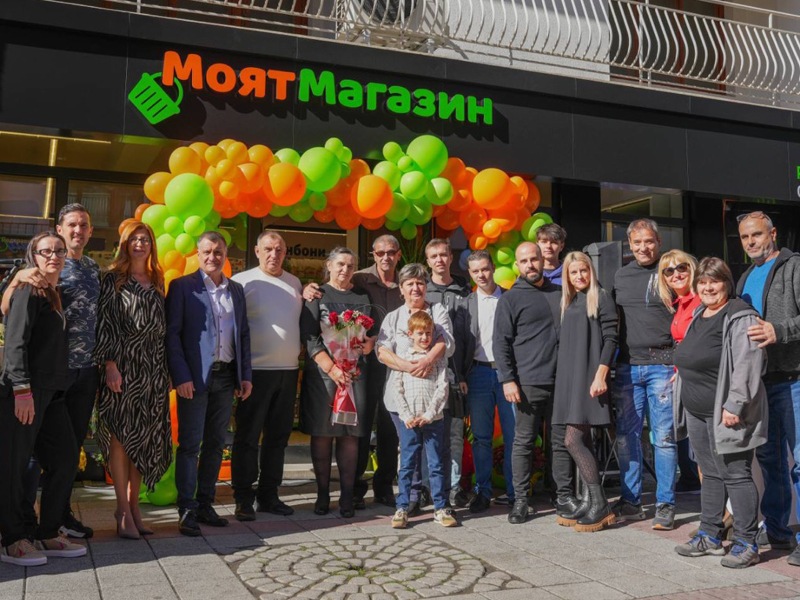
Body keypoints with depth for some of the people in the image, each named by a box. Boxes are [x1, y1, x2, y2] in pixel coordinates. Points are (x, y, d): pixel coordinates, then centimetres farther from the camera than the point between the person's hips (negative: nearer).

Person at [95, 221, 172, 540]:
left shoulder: (157, 283, 15)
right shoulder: (113, 279, 1)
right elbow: (104, 323, -6)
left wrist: (166, 370, 11)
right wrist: (109, 364, -15)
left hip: (152, 369, 5)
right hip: (122, 367, -5)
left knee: (144, 439, 7)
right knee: (121, 435, -2)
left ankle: (133, 504, 17)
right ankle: (123, 511, 3)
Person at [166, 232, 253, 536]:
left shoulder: (236, 290, 13)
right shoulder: (182, 286, -2)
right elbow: (172, 334, -6)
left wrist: (245, 375, 8)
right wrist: (181, 376, -14)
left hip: (226, 376, 5)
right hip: (195, 377, -5)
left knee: (215, 443, 11)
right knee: (190, 444, -1)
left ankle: (205, 503, 21)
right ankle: (187, 509, 6)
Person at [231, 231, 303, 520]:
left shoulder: (295, 283, 13)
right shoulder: (242, 281, -4)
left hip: (289, 369, 5)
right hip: (256, 370, -5)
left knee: (278, 435, 11)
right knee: (248, 436, 1)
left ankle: (268, 494, 22)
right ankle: (243, 499, 10)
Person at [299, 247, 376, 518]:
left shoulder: (363, 296, 16)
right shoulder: (317, 295, 5)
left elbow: (375, 333, 19)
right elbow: (309, 337, -4)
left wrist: (370, 343, -5)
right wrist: (332, 368, -13)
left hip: (355, 372, 2)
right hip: (322, 373, -2)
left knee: (350, 434, 0)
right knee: (322, 433, 0)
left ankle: (347, 496, 6)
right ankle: (323, 493, 9)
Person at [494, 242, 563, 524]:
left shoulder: (558, 293, 15)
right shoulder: (510, 299, 2)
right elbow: (501, 342, -3)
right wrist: (508, 379, -11)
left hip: (560, 381, 4)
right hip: (529, 382, -4)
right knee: (524, 441, 0)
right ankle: (520, 499, 7)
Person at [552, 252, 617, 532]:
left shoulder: (601, 298, -2)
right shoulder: (569, 302, 18)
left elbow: (610, 338, -9)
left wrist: (601, 374, -18)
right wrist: (562, 377, 15)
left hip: (589, 377, -7)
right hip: (569, 377, 7)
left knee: (573, 439, -13)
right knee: (583, 440, 8)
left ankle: (600, 505, -6)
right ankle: (590, 501, 15)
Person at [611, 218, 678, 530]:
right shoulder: (621, 276, 13)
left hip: (661, 365, -4)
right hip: (627, 366, 4)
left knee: (664, 437, -1)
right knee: (626, 436, 6)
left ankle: (665, 505, 8)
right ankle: (630, 502, 16)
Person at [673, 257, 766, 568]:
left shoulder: (739, 318, -12)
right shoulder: (697, 317, 16)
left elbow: (748, 364, -20)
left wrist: (734, 405, -24)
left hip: (724, 413, -9)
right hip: (696, 412, 9)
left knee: (736, 475, -3)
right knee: (710, 474, 15)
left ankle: (746, 543, 6)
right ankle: (710, 536, 24)